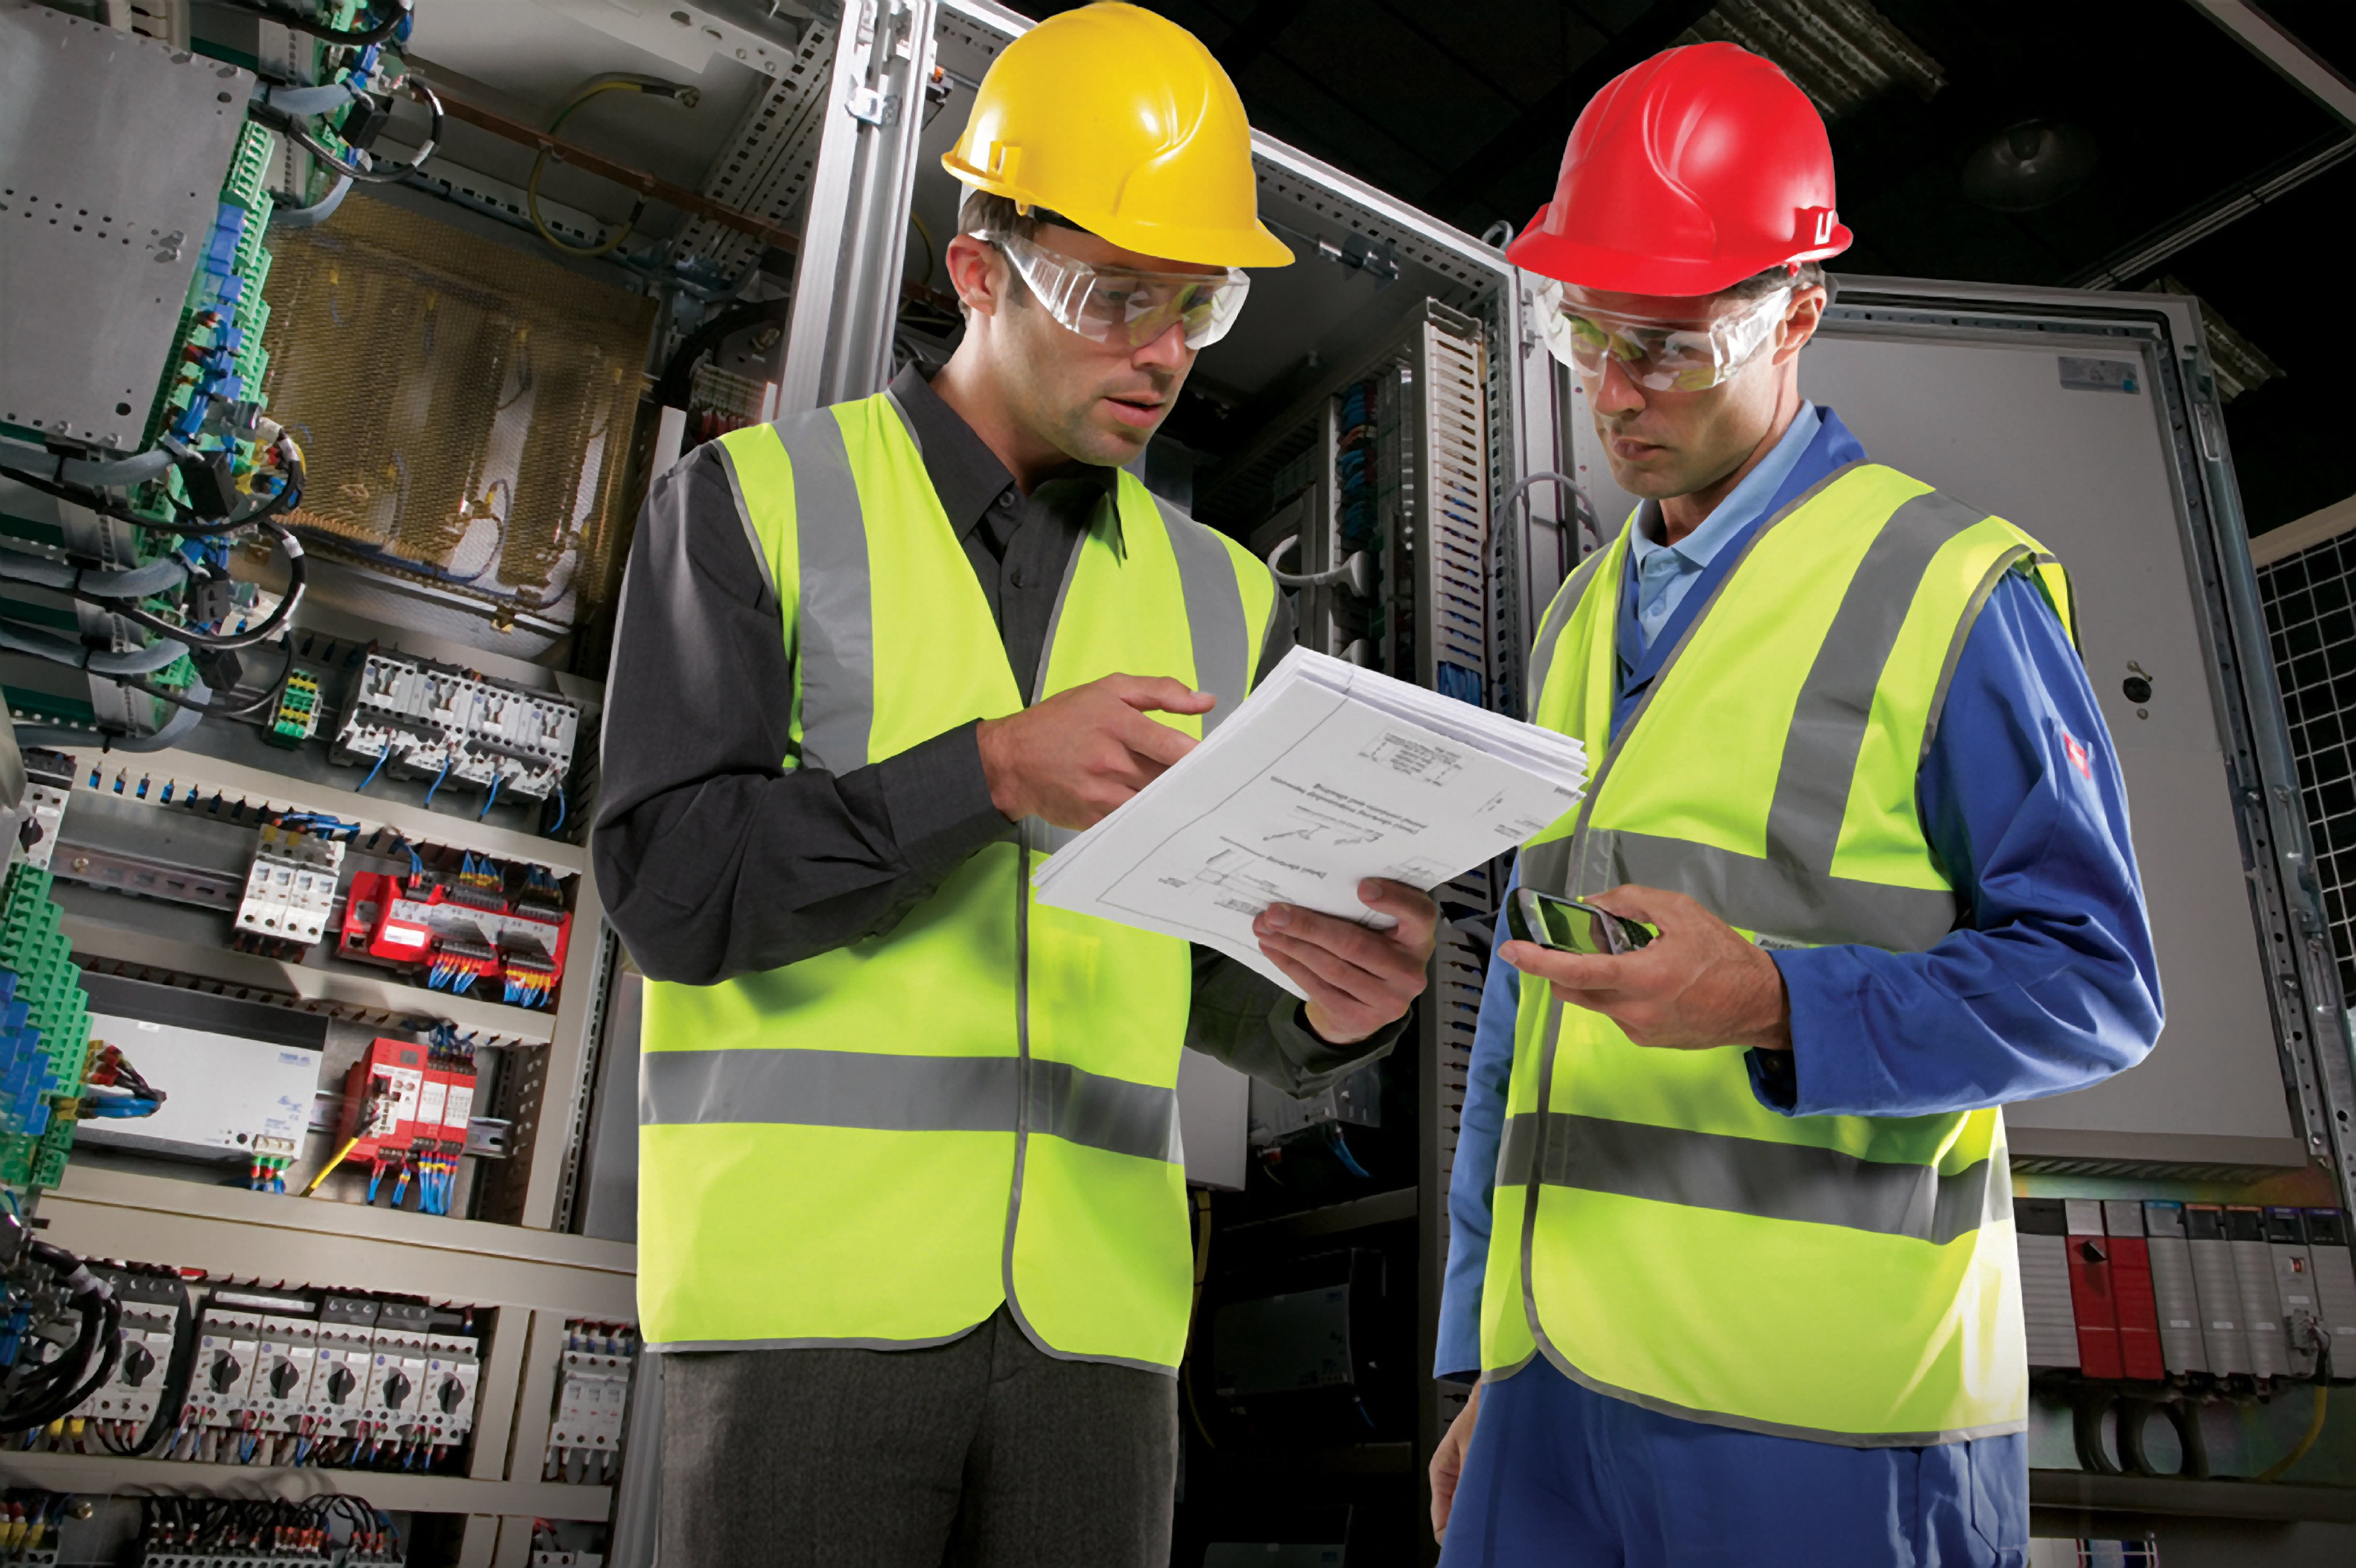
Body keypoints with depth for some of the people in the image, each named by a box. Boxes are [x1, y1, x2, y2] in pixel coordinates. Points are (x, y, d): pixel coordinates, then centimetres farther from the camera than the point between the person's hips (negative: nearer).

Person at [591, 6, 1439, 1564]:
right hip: (808, 1285, -3)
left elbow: (1232, 995, 10)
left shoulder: (1221, 600, 11)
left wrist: (1343, 998, -14)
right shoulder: (754, 504, 0)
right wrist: (991, 769, -21)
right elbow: (671, 884, -9)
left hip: (1091, 1316, 4)